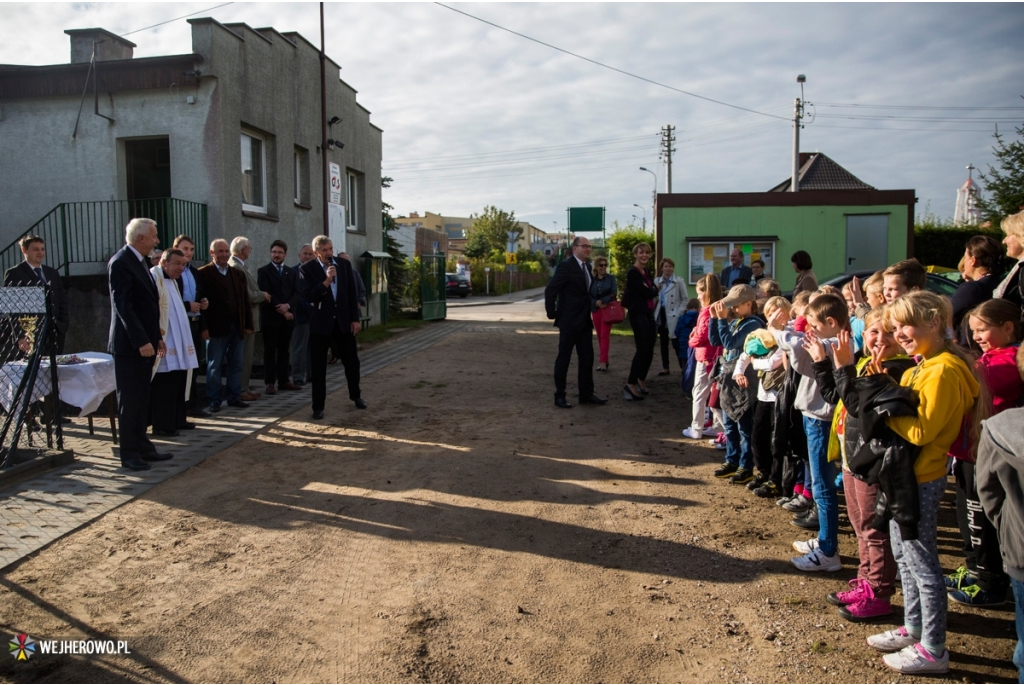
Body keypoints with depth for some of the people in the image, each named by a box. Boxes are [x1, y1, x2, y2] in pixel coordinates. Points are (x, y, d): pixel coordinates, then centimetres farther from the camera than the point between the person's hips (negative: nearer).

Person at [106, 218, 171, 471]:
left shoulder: (140, 261, 14)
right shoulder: (120, 263, -14)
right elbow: (123, 306, -21)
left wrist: (156, 337, 14)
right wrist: (141, 341, -23)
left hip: (144, 342, 9)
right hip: (129, 345, -9)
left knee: (142, 400, 13)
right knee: (130, 401, 0)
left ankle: (142, 447, 21)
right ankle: (129, 454, 8)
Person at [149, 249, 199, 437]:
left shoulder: (173, 280, 18)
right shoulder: (154, 278, -13)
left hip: (178, 345, 10)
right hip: (165, 344, -10)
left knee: (179, 382, 13)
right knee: (164, 386, -6)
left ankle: (177, 420, 22)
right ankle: (162, 425, 1)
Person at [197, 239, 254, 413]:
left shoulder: (238, 274, 14)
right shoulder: (203, 273, -3)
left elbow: (245, 300, 13)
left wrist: (248, 324, 7)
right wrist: (204, 327, -15)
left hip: (237, 327, 5)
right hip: (216, 327, -5)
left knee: (236, 365, 9)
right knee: (214, 366, 4)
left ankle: (234, 397, 18)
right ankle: (214, 400, 10)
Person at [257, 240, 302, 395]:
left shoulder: (291, 272, 15)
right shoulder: (263, 271, 1)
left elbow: (296, 293, 5)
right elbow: (266, 294, -8)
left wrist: (288, 306, -14)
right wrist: (281, 311, -13)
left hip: (287, 316, 4)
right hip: (270, 317, -4)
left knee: (284, 350, 8)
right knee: (270, 351, 0)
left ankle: (284, 380, 13)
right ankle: (270, 382, 3)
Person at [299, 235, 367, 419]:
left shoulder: (344, 265, 3)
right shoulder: (307, 269, -7)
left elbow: (352, 293, 6)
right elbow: (308, 296, -16)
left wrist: (355, 318, 2)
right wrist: (326, 281, -25)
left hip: (343, 321, 3)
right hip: (320, 322, -3)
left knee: (352, 361, 10)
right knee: (319, 366, 3)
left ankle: (356, 395, 32)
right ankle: (318, 406, 13)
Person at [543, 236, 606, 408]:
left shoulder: (587, 267, 11)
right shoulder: (566, 266, -14)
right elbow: (550, 290, -17)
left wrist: (589, 313, 11)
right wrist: (552, 313, -14)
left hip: (584, 321, 8)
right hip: (569, 321, -8)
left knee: (587, 358, 10)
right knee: (563, 358, 2)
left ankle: (586, 394, 19)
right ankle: (559, 396, 11)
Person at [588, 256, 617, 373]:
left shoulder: (611, 278, 3)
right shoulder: (591, 280, 6)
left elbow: (614, 293, -6)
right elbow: (588, 295, 2)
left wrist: (603, 301, -15)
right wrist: (596, 303, -15)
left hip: (608, 309, -3)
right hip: (596, 310, 3)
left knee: (605, 335, -10)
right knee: (600, 336, 7)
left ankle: (602, 362, -15)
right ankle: (603, 359, 16)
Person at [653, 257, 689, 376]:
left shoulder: (679, 282, -3)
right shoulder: (657, 281, 8)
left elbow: (685, 298, -2)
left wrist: (679, 312, -10)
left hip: (673, 316, -4)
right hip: (661, 314, 5)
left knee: (676, 342, -7)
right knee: (663, 342, 10)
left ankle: (684, 367, 4)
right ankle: (665, 368, 17)